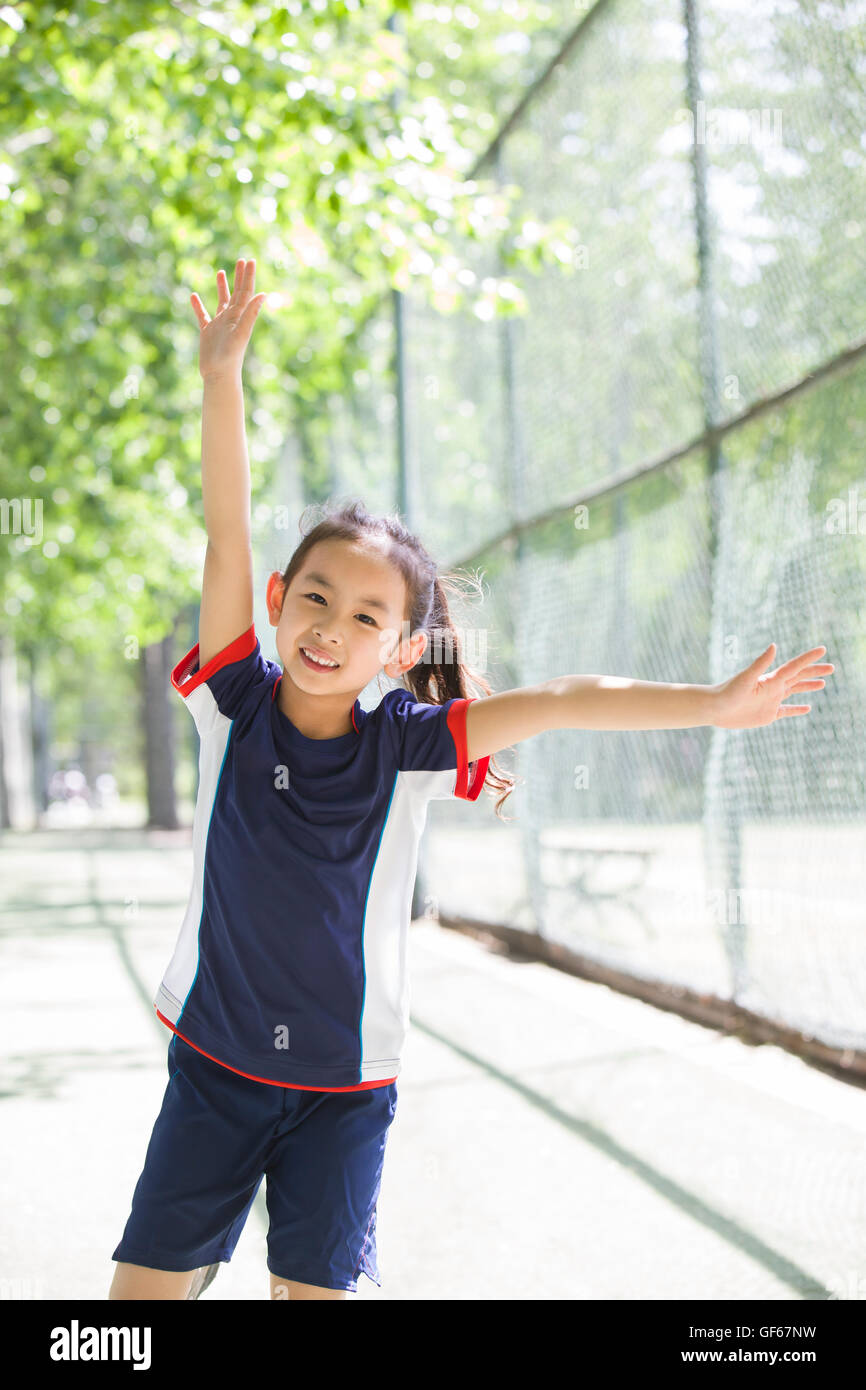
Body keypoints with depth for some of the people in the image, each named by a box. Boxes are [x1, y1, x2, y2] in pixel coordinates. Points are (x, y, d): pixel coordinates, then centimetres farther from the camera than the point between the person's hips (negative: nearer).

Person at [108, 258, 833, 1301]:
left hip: (345, 1084, -1)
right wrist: (220, 377, -21)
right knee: (145, 1282, 1)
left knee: (312, 1288, 1)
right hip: (215, 1061, 1)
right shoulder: (236, 704, -7)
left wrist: (712, 705, -20)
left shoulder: (405, 747, -8)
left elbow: (561, 702, -13)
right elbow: (227, 534, -15)